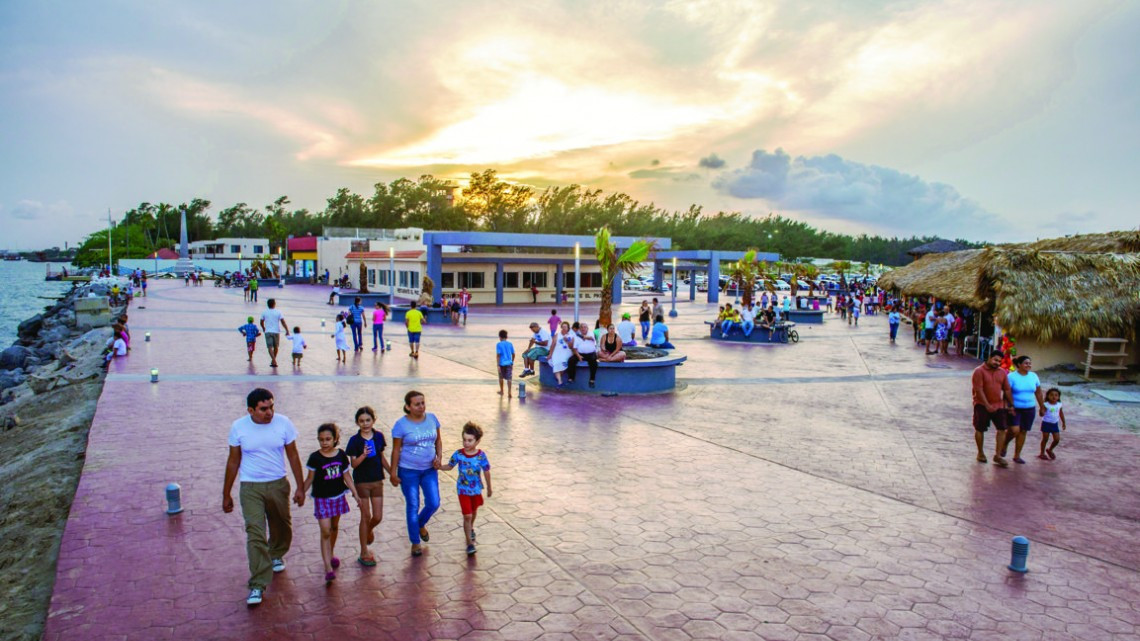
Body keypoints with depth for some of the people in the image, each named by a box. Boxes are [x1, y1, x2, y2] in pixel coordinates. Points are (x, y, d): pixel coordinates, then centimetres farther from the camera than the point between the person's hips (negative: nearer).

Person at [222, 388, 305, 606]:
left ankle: (276, 554, 51)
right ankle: (257, 586, -3)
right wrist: (226, 494, 5)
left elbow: (293, 456, 0)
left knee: (282, 526, 19)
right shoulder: (238, 427, -9)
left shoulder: (283, 423, -9)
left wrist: (300, 487, 0)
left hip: (278, 484, 2)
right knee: (255, 535, -9)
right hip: (250, 488, -2)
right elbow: (233, 461, 2)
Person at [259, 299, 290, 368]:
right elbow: (283, 322, -10)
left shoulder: (264, 312, 1)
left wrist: (263, 329, 29)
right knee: (276, 347, 17)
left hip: (268, 332, 0)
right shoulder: (278, 312, -3)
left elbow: (261, 322, 10)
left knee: (270, 347, -4)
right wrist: (287, 330, -7)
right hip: (276, 331, 0)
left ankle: (274, 361, -20)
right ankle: (273, 360, 28)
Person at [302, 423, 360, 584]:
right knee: (325, 531, -8)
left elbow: (347, 476, 4)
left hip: (338, 496, 4)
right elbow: (310, 479, -3)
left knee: (334, 527, 19)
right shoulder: (315, 458, -11)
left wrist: (355, 494, 3)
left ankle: (331, 554, 43)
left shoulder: (341, 455, -3)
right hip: (322, 498, -3)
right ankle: (328, 568, -8)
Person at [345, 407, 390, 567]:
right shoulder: (355, 440, -10)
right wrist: (363, 455, -30)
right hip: (361, 482, -3)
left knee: (378, 517, 4)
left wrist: (391, 473, 14)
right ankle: (364, 553, 15)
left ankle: (369, 530, 40)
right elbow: (353, 464, -12)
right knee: (366, 516, 2)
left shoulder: (378, 437, 0)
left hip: (377, 480, 3)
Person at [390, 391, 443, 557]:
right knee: (412, 506, 5)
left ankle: (421, 524, 35)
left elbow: (438, 440, 10)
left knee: (433, 503, 2)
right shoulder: (401, 424, -13)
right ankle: (415, 542, 21)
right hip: (408, 471, -3)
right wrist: (393, 473, -7)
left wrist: (439, 457, -6)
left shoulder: (432, 418, -2)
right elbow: (396, 450, -8)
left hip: (429, 469, 4)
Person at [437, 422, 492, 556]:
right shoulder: (458, 454, -16)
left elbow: (486, 472, -5)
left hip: (476, 489, 2)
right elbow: (449, 466, 0)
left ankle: (470, 528, 55)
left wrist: (489, 488, 5)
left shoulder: (481, 456, -18)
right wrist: (439, 466, -21)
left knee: (473, 512, 24)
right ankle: (469, 543, 4)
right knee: (467, 516, -6)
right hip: (463, 490, -1)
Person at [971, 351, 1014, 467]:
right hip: (982, 405, -5)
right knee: (980, 429, 5)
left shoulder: (1002, 372, 6)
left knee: (1002, 429, -2)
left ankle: (998, 455, 4)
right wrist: (987, 405, -20)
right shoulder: (979, 371, -11)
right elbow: (978, 390, -17)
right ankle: (980, 453, 20)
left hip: (998, 405, 5)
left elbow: (1007, 390, 10)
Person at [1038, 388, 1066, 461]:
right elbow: (1042, 414, -23)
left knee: (1057, 439, 4)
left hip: (1054, 424, 5)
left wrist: (1063, 423, 19)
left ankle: (1050, 450, 29)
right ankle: (1042, 453, 17)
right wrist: (1042, 412, -45)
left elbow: (1061, 414, 14)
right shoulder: (1046, 405, -15)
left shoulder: (1059, 405, 1)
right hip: (1046, 424, -5)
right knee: (1045, 439, 3)